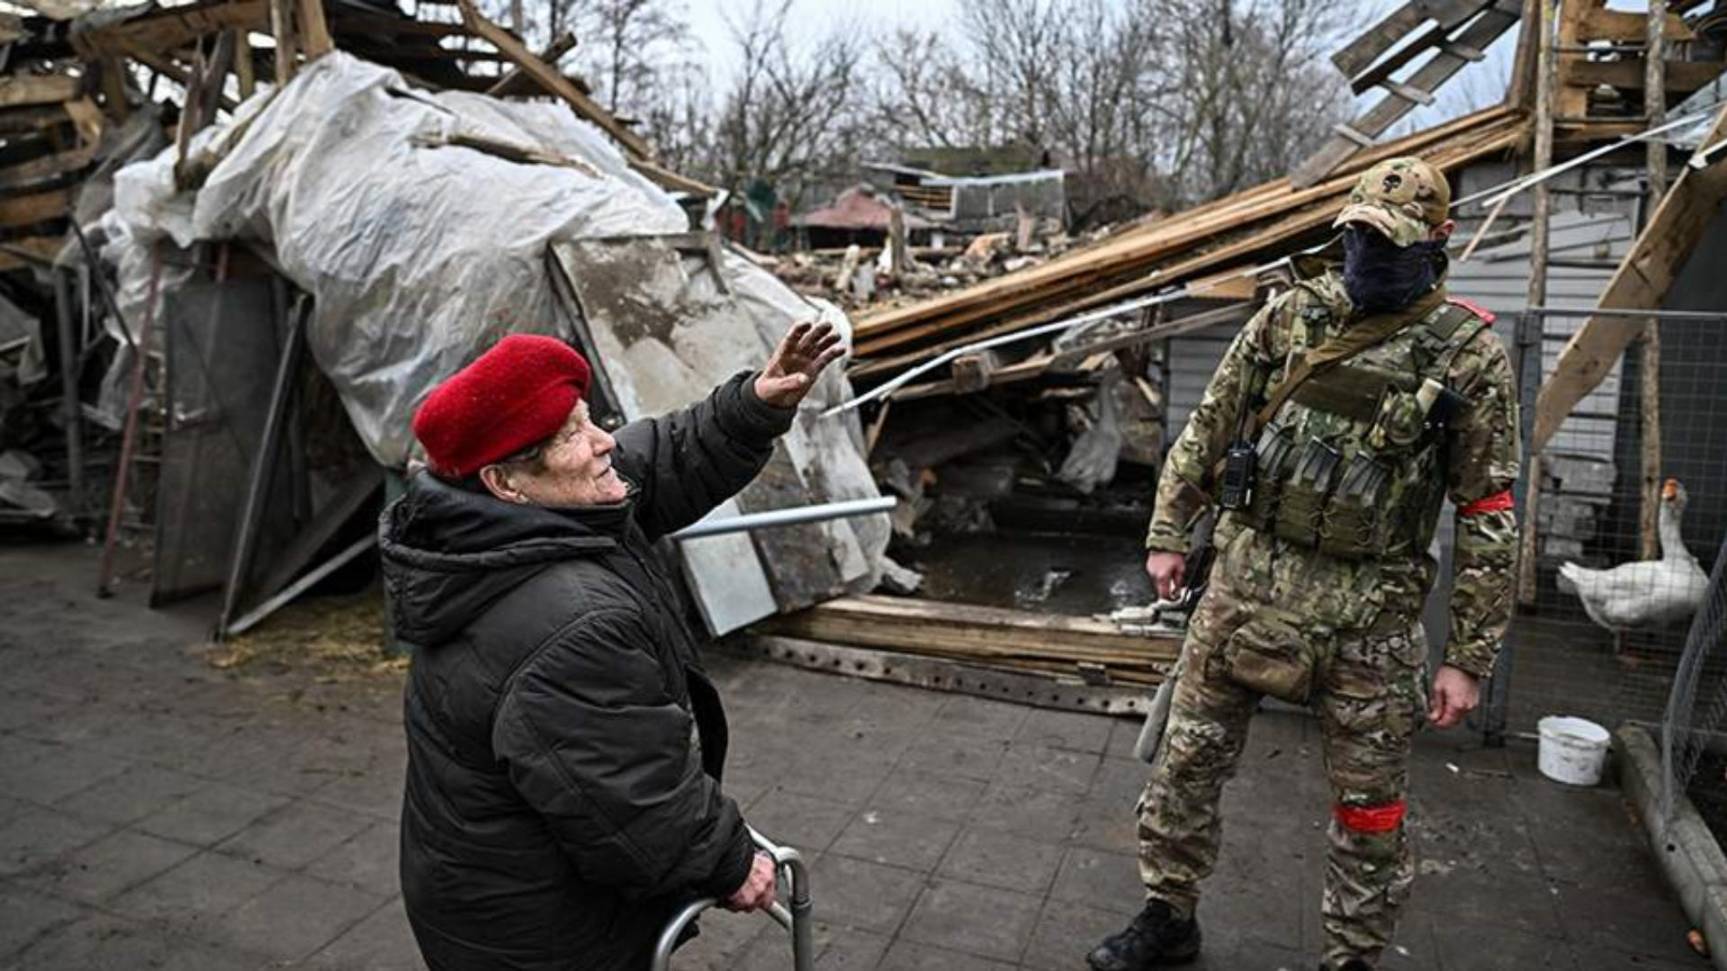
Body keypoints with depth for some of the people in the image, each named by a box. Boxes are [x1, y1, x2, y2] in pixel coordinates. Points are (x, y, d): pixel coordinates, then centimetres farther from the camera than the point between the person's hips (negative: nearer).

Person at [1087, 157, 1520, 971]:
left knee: (1368, 802, 12)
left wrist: (1469, 656, -5)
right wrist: (1167, 534, 8)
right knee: (1188, 757, 10)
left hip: (1369, 612, -2)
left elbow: (1488, 519, -4)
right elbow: (1209, 427, 9)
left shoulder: (1469, 358, -6)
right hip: (1247, 577, 3)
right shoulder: (1293, 314, 2)